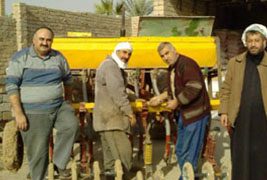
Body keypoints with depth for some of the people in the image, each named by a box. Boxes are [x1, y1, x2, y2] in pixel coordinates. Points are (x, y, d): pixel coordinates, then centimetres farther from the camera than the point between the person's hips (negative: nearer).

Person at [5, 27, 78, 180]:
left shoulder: (58, 57, 4)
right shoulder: (20, 58, -8)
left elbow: (67, 78, 19)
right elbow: (11, 86, -13)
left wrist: (68, 101, 25)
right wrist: (19, 114, -19)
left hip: (58, 107, 4)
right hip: (33, 113, -3)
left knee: (71, 125, -22)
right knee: (38, 151, 0)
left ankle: (59, 163, -4)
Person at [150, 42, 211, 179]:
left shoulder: (187, 64, -14)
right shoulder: (171, 69, 16)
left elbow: (194, 88, -24)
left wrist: (176, 102, -18)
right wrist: (161, 97, 14)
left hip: (194, 113, -10)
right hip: (183, 114, 10)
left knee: (189, 152, -6)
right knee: (180, 150, 16)